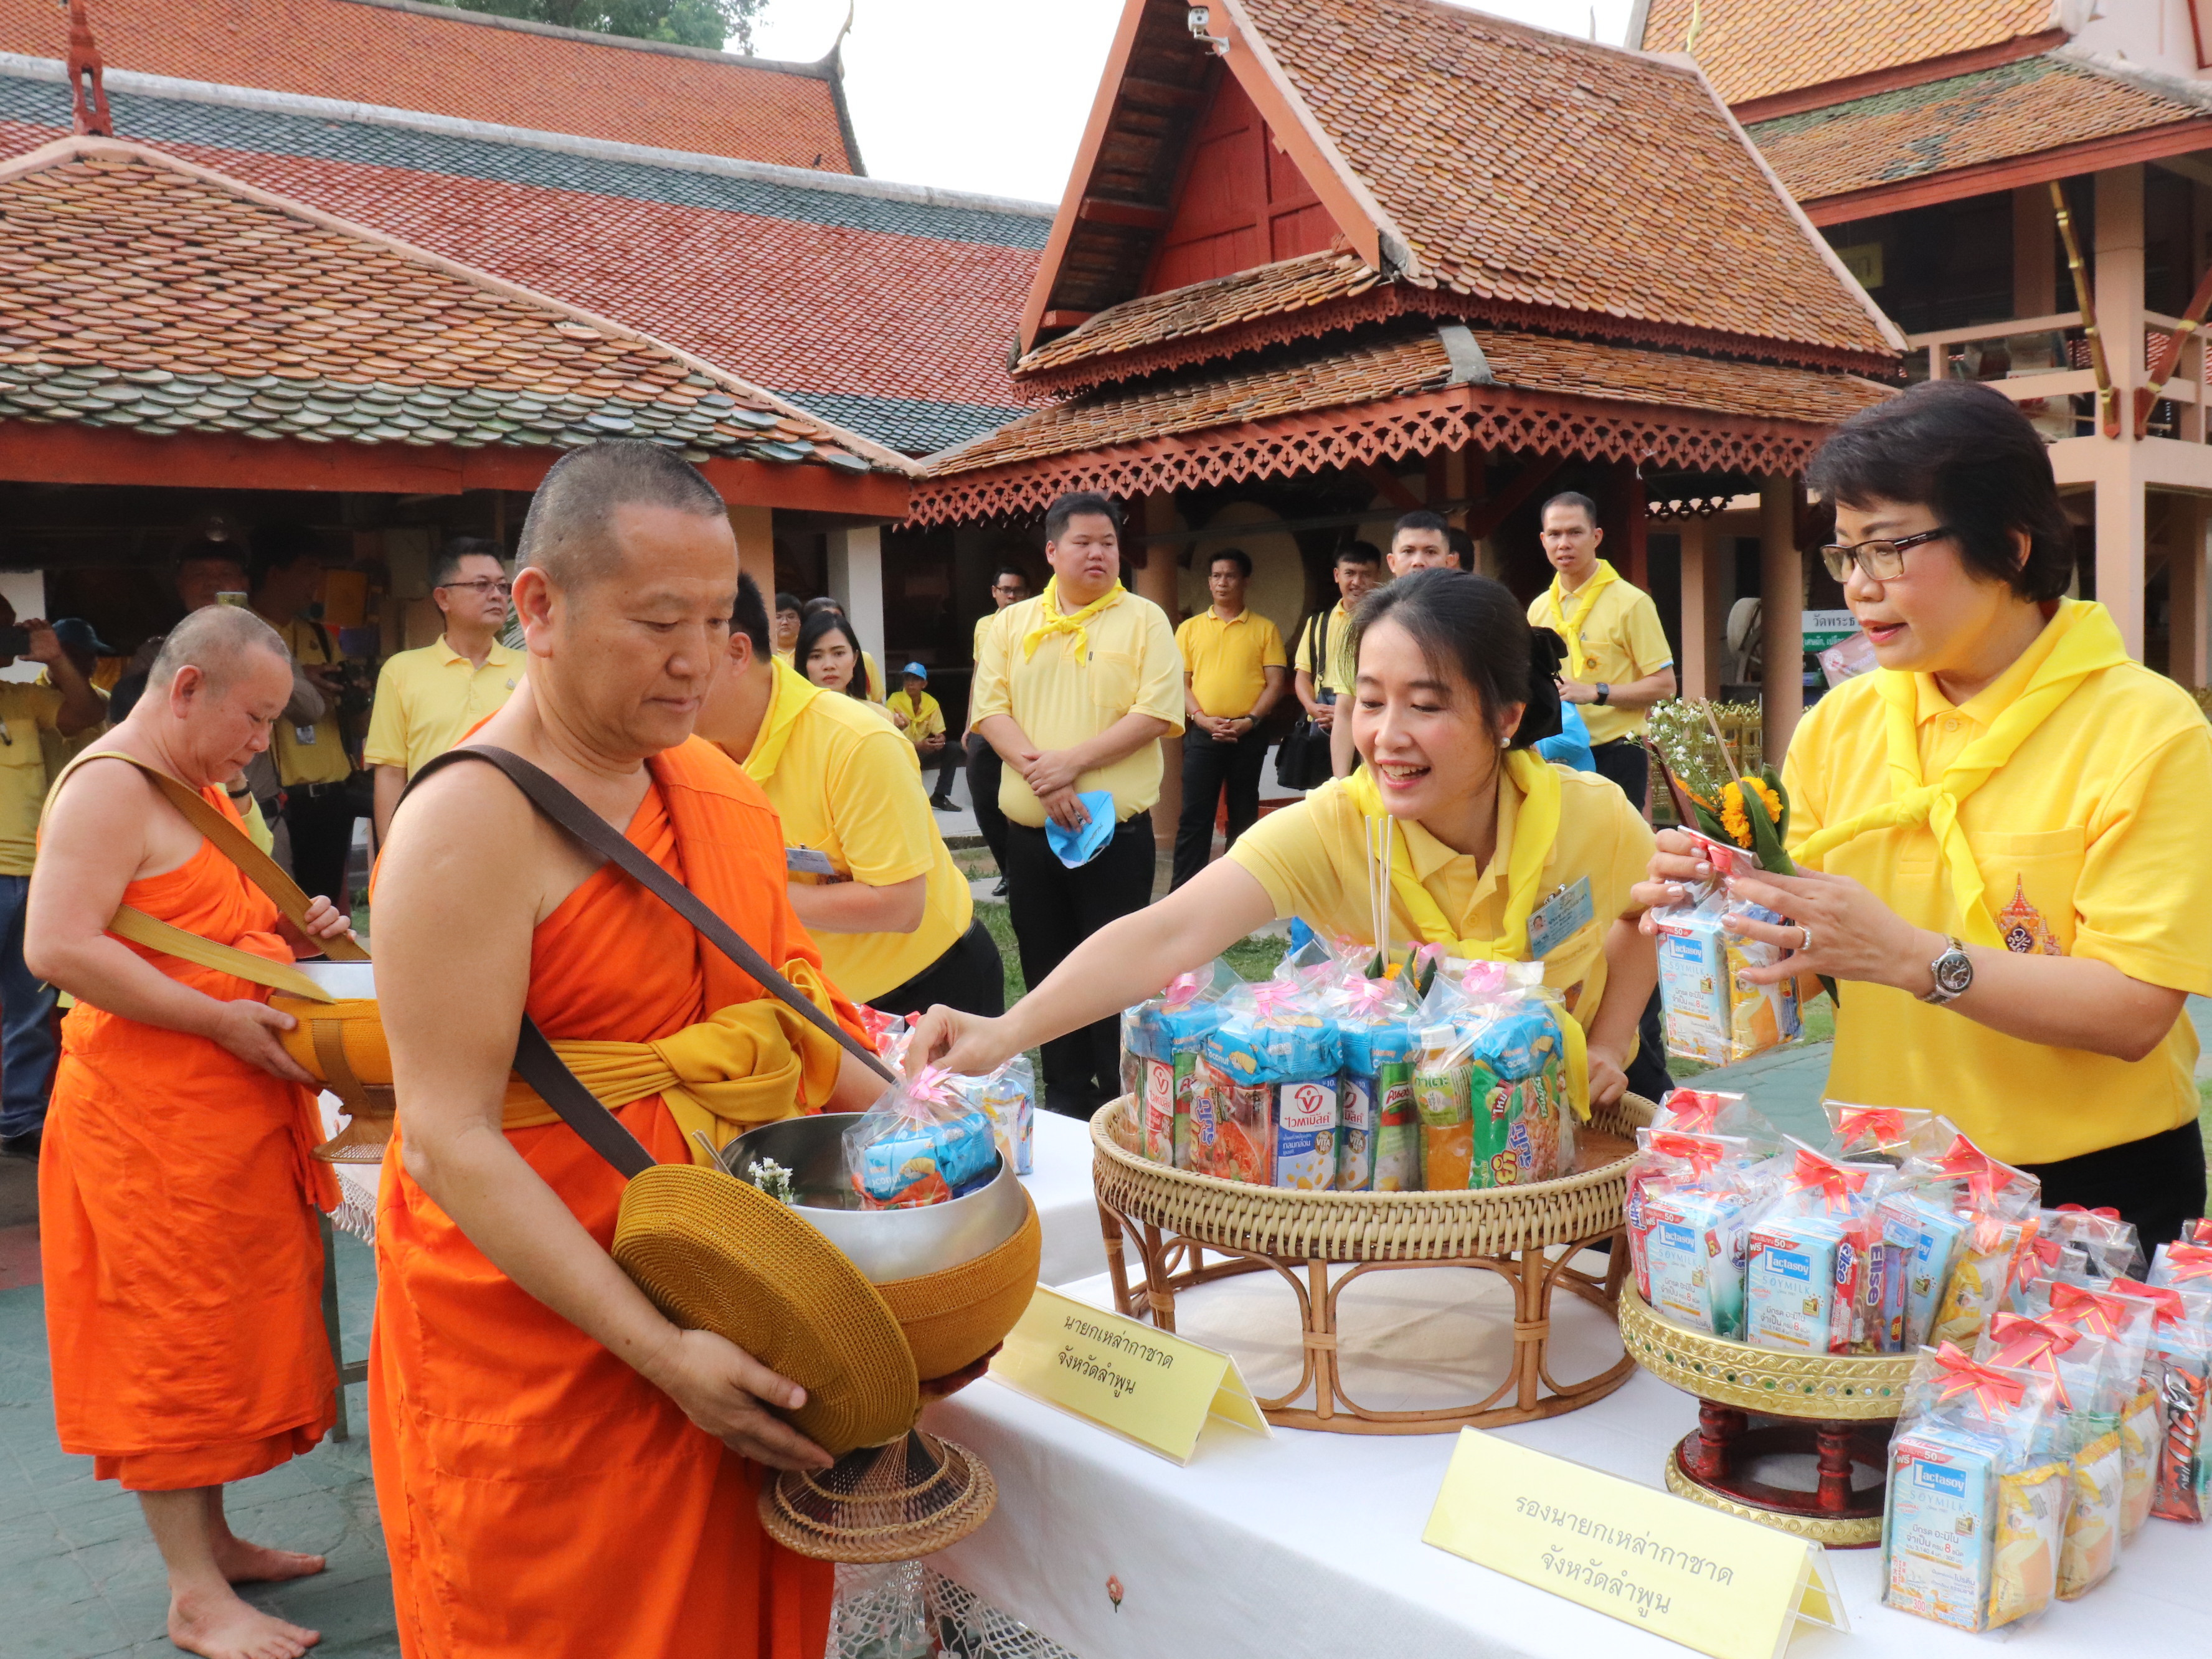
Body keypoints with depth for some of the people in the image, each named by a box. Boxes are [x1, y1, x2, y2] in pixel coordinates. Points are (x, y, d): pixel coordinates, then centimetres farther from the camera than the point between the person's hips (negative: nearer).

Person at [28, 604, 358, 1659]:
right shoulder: (109, 788, -14)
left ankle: (212, 1541, 27)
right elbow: (58, 948, -23)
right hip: (153, 1116, -9)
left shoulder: (196, 790, 16)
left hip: (232, 1112, 9)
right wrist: (222, 1019, -24)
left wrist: (290, 938, 5)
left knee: (222, 1328, 15)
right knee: (173, 1335, -2)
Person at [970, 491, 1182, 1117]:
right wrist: (1039, 770, -15)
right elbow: (989, 709, 1)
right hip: (1029, 831, 4)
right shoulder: (1011, 625, 9)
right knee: (1046, 970, 11)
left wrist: (1074, 762, -16)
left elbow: (1157, 713, -9)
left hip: (1115, 830, -3)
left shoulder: (1144, 620, 0)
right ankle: (1066, 1094, 25)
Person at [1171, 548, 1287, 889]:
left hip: (1248, 735, 0)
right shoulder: (1190, 629, 10)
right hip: (1202, 734, 0)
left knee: (1244, 815, 7)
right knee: (1194, 815, -4)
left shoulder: (1265, 629, 6)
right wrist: (1202, 718, -10)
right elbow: (1180, 682, 6)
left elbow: (1275, 683, 1)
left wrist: (1249, 721, -12)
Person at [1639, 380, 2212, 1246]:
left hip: (2094, 1190, -3)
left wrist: (1912, 956, -27)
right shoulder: (1835, 727, 3)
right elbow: (1810, 962, 7)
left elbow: (2134, 1013, -17)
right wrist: (1729, 902, -14)